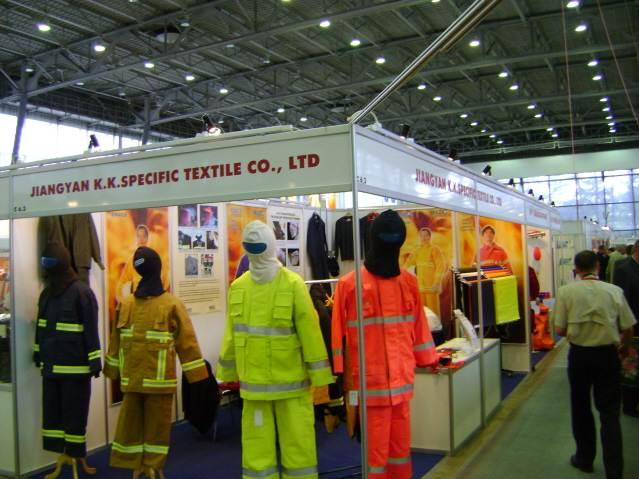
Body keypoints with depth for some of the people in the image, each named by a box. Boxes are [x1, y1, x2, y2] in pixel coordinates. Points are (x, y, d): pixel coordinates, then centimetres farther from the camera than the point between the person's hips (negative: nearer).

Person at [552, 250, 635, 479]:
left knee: (581, 408, 16)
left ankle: (585, 459, 30)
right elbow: (628, 329, -1)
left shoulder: (566, 291, -9)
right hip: (608, 354, 0)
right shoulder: (614, 291, -6)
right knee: (609, 412, 8)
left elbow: (559, 329, -9)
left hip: (579, 355, 0)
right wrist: (625, 347, 20)